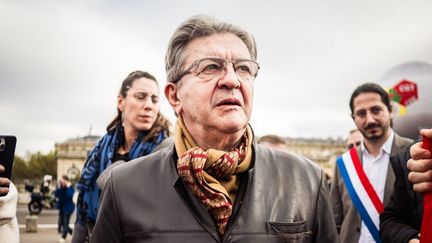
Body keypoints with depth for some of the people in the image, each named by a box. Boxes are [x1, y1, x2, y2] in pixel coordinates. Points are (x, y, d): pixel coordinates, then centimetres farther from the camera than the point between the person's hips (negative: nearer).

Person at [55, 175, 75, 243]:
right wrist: (58, 187, -17)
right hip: (61, 207, 6)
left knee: (65, 223, -6)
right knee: (61, 223, 10)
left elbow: (71, 195, -28)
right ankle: (72, 232, 26)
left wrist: (68, 187, -27)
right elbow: (56, 195, -8)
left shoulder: (70, 187, -12)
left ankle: (63, 237, 4)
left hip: (68, 207, -6)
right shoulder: (60, 187, 1)